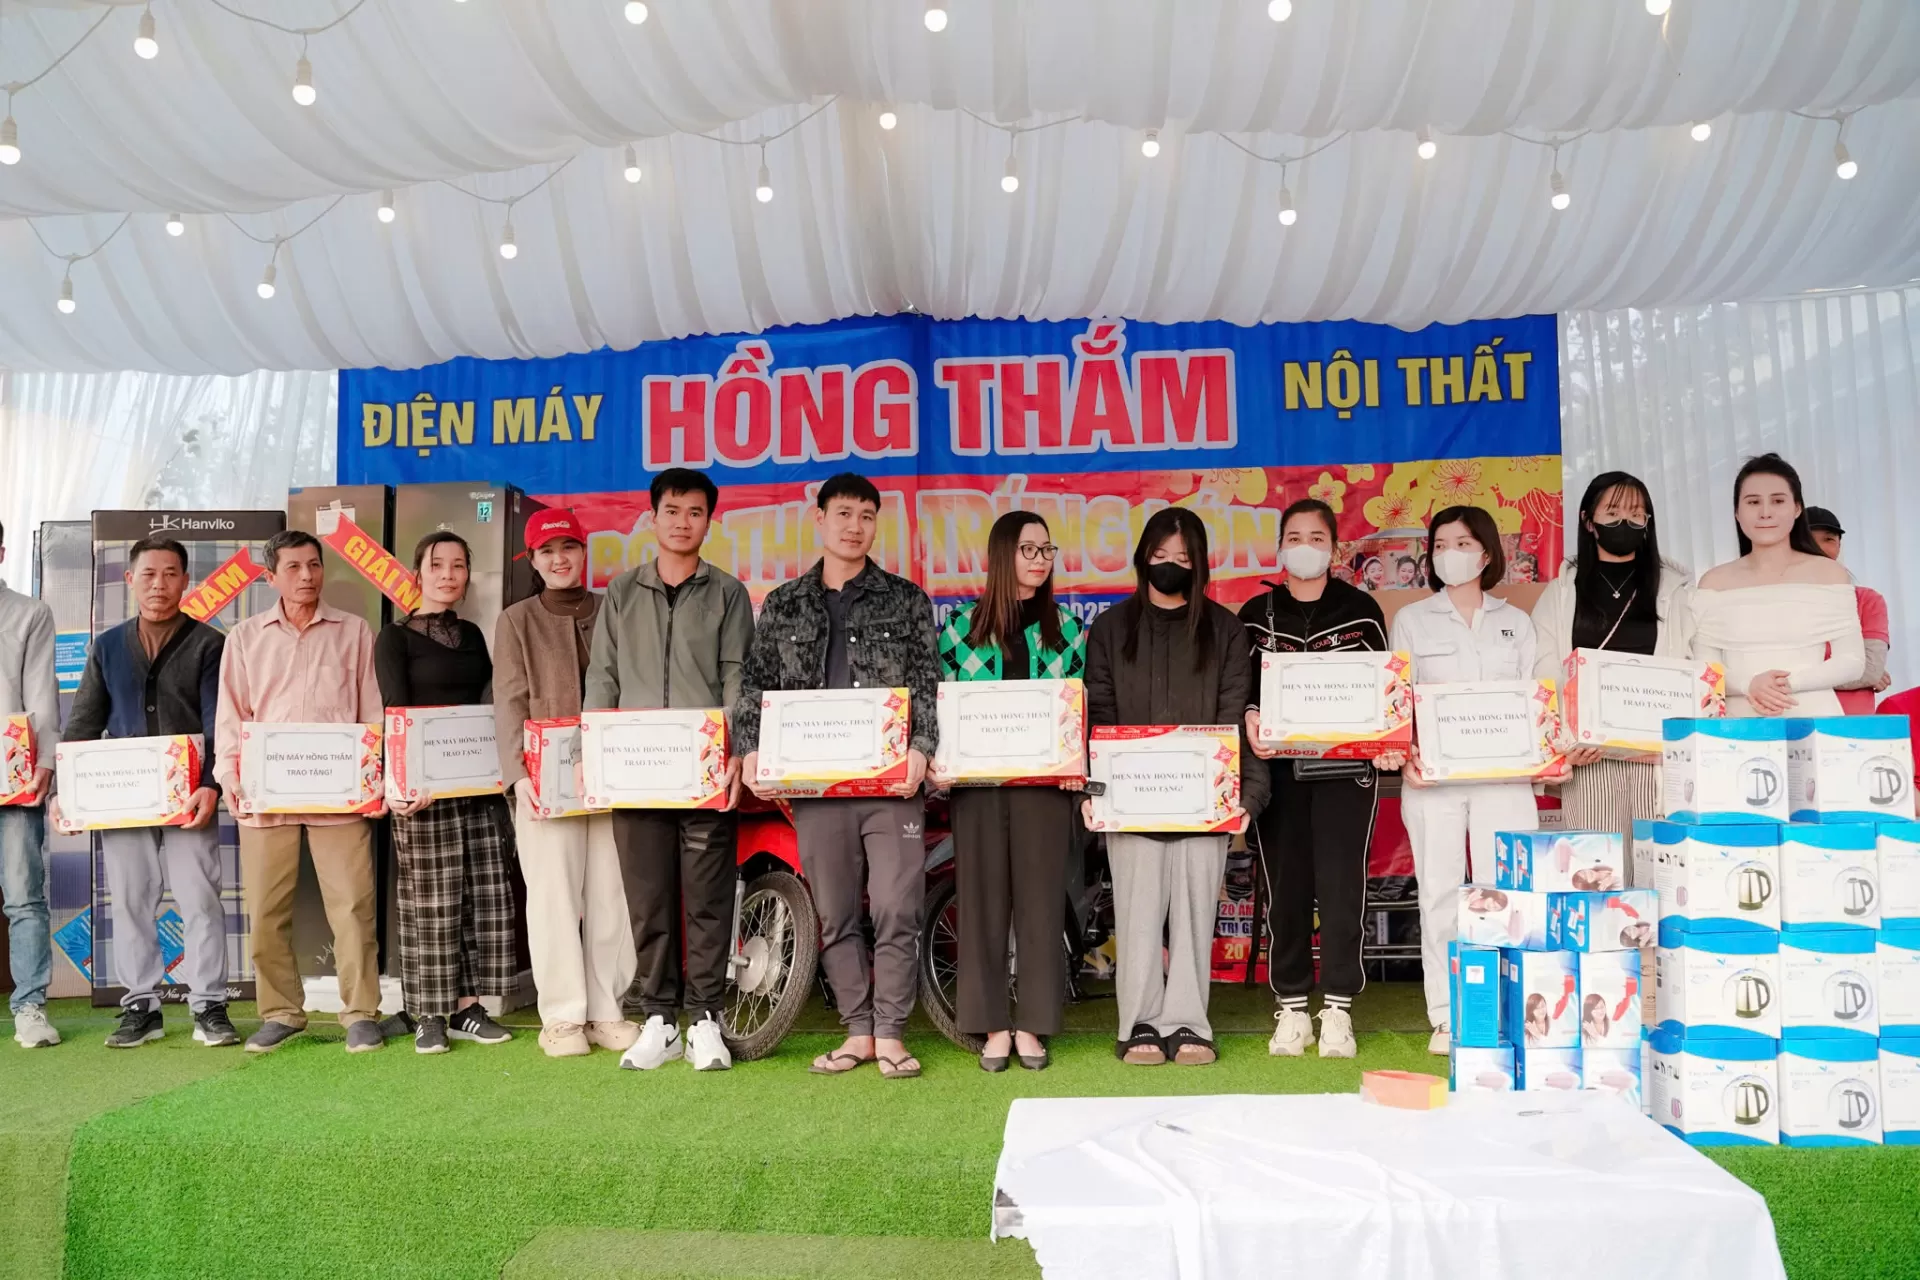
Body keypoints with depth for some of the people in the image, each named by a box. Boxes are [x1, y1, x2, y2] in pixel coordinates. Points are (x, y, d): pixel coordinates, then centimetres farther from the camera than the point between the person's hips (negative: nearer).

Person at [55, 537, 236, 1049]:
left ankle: (209, 1006, 7)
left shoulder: (209, 645, 0)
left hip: (188, 798, -3)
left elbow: (220, 725, -8)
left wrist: (211, 785, -21)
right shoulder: (108, 648, 11)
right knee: (129, 903, 9)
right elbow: (83, 724, 12)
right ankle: (140, 1006, 19)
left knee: (200, 900, -2)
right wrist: (63, 787, 1)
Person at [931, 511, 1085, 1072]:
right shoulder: (962, 624, 7)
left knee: (1039, 899, 2)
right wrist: (936, 761, -8)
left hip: (1043, 780, 1)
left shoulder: (1067, 627, 10)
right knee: (983, 898, 3)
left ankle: (1032, 1025, 12)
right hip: (976, 780, 0)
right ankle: (994, 1026, 12)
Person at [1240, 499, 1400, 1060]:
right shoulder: (1255, 614, 9)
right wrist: (1250, 718, -14)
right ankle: (1291, 1009, 13)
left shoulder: (1361, 610, 7)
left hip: (1345, 766, -1)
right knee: (1285, 886, 3)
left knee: (1340, 884, -3)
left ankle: (1337, 1009, 7)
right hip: (1277, 767, 1)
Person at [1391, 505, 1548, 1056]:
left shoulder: (1515, 622, 15)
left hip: (1503, 774, 1)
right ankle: (1445, 1018, 5)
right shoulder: (1412, 620, 11)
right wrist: (1404, 755, -12)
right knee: (1440, 891, 0)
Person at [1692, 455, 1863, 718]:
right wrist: (1748, 684, -17)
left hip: (1813, 717, -1)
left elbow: (1852, 661, 1)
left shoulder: (1829, 574, 4)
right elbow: (1702, 666, 0)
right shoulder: (1715, 581, 5)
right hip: (1740, 721, 1)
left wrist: (1792, 682, -13)